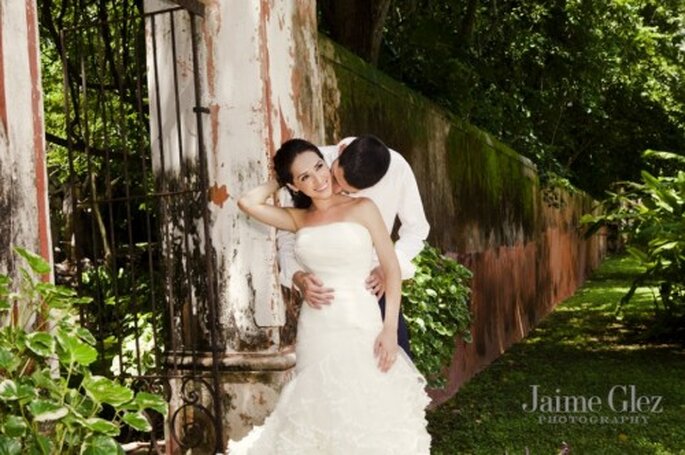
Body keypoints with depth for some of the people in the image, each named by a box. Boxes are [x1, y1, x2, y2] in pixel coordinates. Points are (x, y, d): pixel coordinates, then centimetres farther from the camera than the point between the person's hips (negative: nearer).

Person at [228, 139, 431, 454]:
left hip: (360, 325, -3)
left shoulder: (361, 208, 0)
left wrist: (390, 329, -11)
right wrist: (279, 181, 10)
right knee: (322, 411, 8)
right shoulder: (299, 219, 10)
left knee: (366, 412, 0)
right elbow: (248, 202, 0)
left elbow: (392, 270, -3)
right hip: (315, 329, 3)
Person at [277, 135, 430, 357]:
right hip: (324, 286, -1)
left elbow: (416, 228, -4)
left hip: (373, 283, 1)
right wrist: (297, 276, -31)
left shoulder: (397, 168, -18)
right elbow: (287, 232, -12)